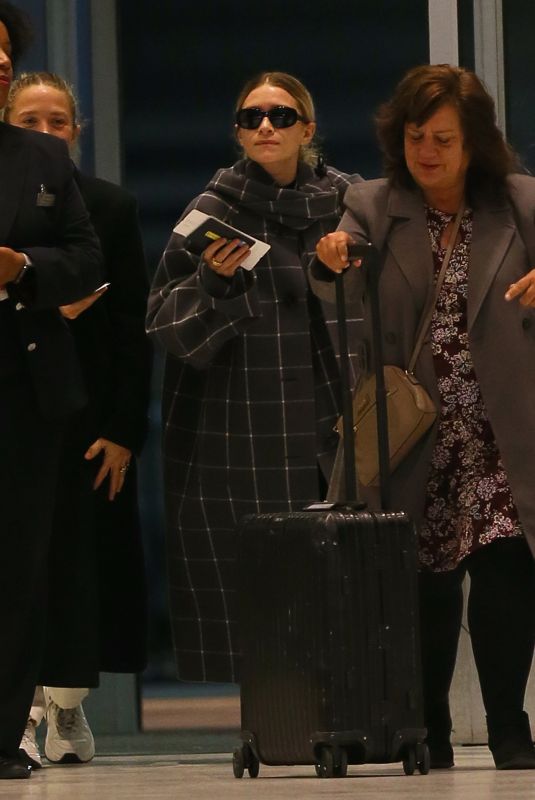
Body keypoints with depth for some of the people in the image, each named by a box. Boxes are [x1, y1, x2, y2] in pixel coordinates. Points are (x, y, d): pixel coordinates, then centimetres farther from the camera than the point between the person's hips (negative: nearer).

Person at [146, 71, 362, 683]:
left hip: (322, 425, 2)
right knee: (245, 581, -7)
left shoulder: (346, 204, 8)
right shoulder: (214, 211, 1)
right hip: (234, 437, -2)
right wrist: (213, 280, -17)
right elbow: (166, 323, -1)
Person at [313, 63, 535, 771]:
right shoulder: (374, 208, 4)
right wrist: (331, 262, -34)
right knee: (426, 591, 1)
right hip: (417, 440, 1)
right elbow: (341, 290, -11)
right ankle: (428, 733, 13)